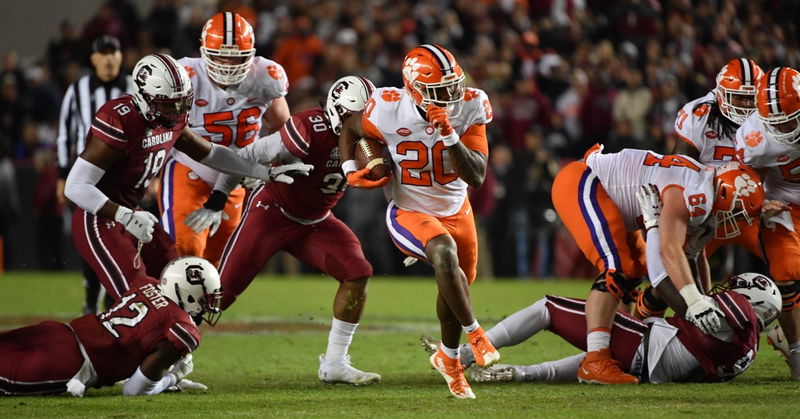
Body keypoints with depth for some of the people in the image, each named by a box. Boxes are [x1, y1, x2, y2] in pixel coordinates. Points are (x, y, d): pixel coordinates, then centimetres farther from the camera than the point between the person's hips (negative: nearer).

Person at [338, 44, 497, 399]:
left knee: (456, 285, 19)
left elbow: (476, 177, -24)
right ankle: (474, 332, -18)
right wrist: (350, 170, -14)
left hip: (456, 210, 4)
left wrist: (449, 135, -34)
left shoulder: (469, 110, -20)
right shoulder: (390, 112, -25)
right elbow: (350, 129, -1)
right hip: (409, 213, -4)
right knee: (445, 254, -35)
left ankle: (448, 357, 46)